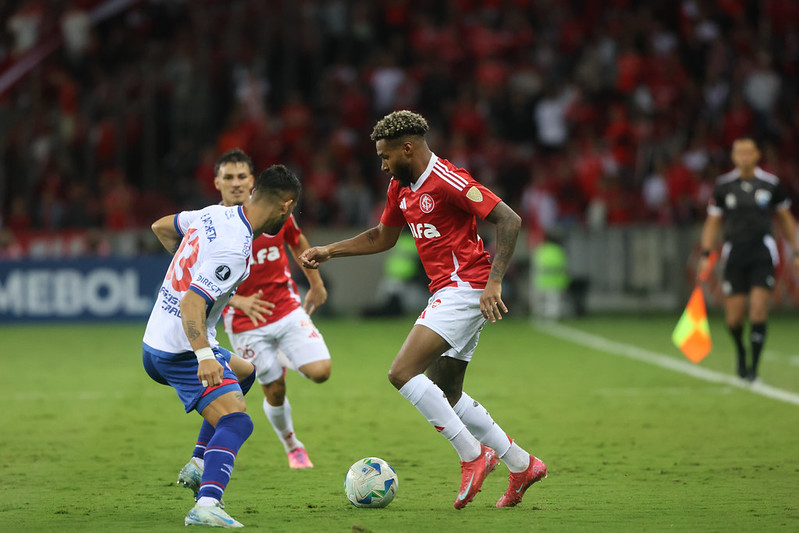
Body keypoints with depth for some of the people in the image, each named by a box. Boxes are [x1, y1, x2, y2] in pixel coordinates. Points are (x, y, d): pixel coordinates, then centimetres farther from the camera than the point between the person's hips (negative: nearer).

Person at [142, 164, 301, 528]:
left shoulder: (215, 214, 6)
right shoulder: (234, 250, -23)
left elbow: (161, 228, 24)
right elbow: (192, 303, -31)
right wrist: (203, 356, -39)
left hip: (155, 344, 10)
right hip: (182, 351, -10)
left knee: (244, 372, 31)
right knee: (236, 422, -23)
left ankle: (199, 466, 23)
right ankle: (206, 504, -41)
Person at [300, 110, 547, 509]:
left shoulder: (448, 181, -16)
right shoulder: (401, 186, 13)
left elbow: (509, 220, -19)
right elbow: (383, 237, 28)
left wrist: (494, 281, -25)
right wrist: (328, 251, 20)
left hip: (464, 289, -10)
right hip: (448, 293, 10)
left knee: (403, 373, -18)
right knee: (445, 394, 13)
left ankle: (473, 454, -12)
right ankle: (522, 465, 20)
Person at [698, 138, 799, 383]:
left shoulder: (771, 183, 1)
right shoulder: (723, 185, 3)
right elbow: (712, 222, 10)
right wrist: (706, 255, 1)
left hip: (763, 254, -1)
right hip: (734, 256, 1)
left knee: (759, 310, -15)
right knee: (733, 319, -1)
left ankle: (754, 366, -6)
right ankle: (741, 352, 30)